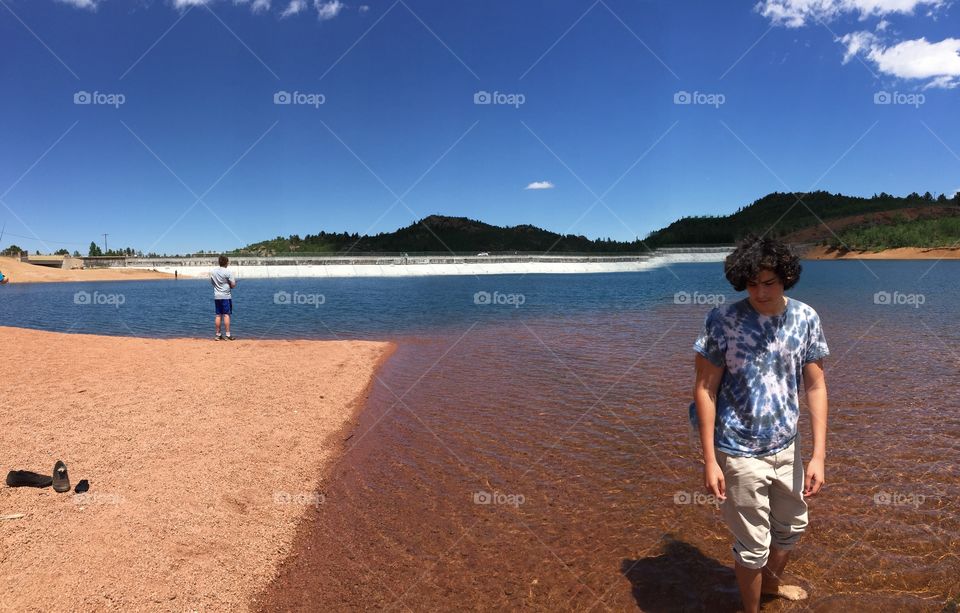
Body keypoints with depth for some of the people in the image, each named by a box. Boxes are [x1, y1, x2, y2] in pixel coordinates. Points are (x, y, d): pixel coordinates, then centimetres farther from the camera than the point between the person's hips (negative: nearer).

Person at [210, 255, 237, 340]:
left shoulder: (212, 272, 6)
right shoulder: (228, 272, -11)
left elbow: (212, 283, 17)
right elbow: (233, 285, -11)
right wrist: (234, 282, 10)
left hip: (216, 296, 5)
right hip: (226, 296, -5)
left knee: (218, 315, 9)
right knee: (226, 315, -4)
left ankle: (218, 335, 11)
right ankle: (227, 335, -6)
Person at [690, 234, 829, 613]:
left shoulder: (805, 319, -6)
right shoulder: (722, 320, -17)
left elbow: (815, 387, -2)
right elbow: (705, 389, -14)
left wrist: (818, 454, -6)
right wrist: (710, 460, -15)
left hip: (787, 447, 5)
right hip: (741, 453, -5)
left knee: (792, 526, 25)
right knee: (753, 544, 8)